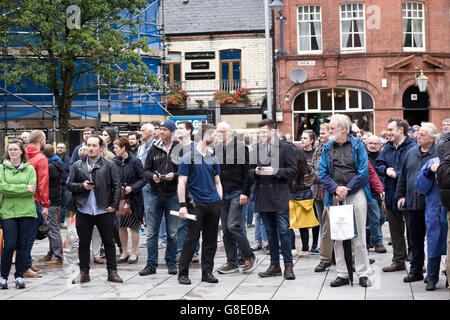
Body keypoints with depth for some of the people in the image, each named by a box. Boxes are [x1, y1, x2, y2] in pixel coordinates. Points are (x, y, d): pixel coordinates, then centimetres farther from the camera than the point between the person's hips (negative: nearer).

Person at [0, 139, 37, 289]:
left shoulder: (30, 168, 7)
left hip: (26, 211, 1)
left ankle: (19, 276, 13)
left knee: (22, 244, 4)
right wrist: (23, 188, -12)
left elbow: (32, 189, -5)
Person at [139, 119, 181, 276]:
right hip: (155, 195, 3)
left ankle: (171, 262, 19)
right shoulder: (154, 149, 7)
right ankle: (151, 264, 12)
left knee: (172, 233, 6)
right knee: (151, 233, 4)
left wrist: (174, 175, -18)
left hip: (173, 195, -2)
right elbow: (146, 170, 8)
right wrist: (153, 176, -12)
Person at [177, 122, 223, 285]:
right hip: (196, 204, -5)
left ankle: (207, 272, 16)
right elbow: (182, 183, -5)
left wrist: (220, 200, 8)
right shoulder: (189, 158, -2)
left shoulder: (213, 159, 15)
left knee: (211, 239, 7)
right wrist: (182, 205, -12)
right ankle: (183, 273, 4)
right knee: (192, 238, -5)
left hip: (214, 204, 5)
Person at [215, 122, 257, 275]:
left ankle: (250, 257, 1)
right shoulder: (217, 149, 12)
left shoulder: (241, 147, -6)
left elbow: (247, 172, -9)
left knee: (233, 225, -14)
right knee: (225, 229, 6)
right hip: (222, 195, 6)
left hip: (237, 193, -6)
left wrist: (245, 193, -15)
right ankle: (232, 263, 12)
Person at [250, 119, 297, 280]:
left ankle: (288, 265, 2)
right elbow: (250, 172, 15)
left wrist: (274, 171, -16)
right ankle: (274, 265, 17)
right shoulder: (256, 149, 10)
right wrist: (255, 172, -7)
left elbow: (293, 170, -5)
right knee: (270, 232, 11)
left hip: (279, 196, -4)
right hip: (263, 196, 4)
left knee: (283, 231, -5)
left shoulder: (286, 148, -1)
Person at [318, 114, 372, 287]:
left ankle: (363, 274, 7)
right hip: (335, 196, 3)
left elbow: (363, 172, -4)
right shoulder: (327, 148, 10)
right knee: (338, 237, 4)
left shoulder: (357, 145, 1)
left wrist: (346, 190, -10)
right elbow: (322, 173, 5)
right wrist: (336, 188, -11)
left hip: (356, 193, -3)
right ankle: (342, 274, 11)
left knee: (359, 236, 0)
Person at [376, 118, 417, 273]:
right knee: (395, 230, 14)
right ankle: (399, 261, 24)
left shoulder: (412, 147, -12)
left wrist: (396, 174, -19)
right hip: (391, 195, 7)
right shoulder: (388, 147, 10)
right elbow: (378, 165, 9)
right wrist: (386, 170, -11)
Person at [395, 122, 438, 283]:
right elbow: (403, 176, 18)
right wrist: (401, 195, 13)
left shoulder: (438, 154, -6)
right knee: (415, 238, 11)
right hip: (412, 202, 5)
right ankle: (416, 270, 20)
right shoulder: (411, 153, 13)